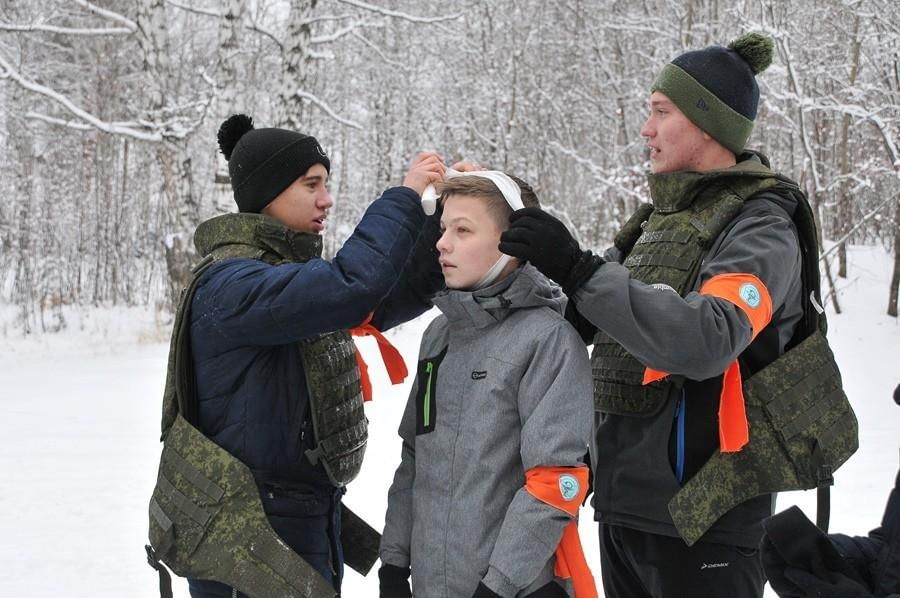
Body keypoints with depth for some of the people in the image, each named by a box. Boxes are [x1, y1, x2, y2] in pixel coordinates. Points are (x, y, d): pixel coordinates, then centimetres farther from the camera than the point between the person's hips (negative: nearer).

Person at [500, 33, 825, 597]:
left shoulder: (760, 227, -13)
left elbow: (706, 342, -30)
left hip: (699, 515, -7)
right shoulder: (662, 217, 11)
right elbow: (595, 319, 17)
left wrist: (579, 270, -32)